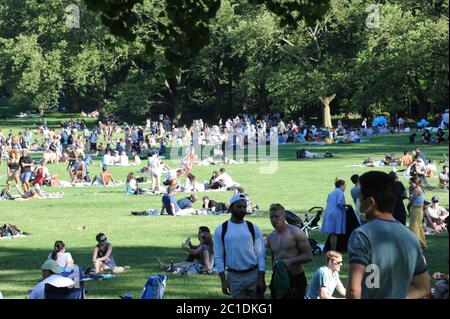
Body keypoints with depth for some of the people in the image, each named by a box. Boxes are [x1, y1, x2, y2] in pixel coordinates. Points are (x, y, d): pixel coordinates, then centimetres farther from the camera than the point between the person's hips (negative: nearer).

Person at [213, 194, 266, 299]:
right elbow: (218, 257, 1)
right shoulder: (221, 230, 0)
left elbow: (261, 254, 1)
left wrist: (261, 279, -6)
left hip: (253, 274, 0)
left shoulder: (253, 228, 2)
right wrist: (223, 280, -6)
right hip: (234, 277, 0)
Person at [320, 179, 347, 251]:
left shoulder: (331, 193, 20)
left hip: (329, 214, 8)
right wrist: (346, 205, -2)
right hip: (336, 214, -8)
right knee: (335, 233, -7)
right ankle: (334, 250, -7)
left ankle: (332, 250, 12)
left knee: (332, 234, 10)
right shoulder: (339, 192, -6)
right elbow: (340, 202, -19)